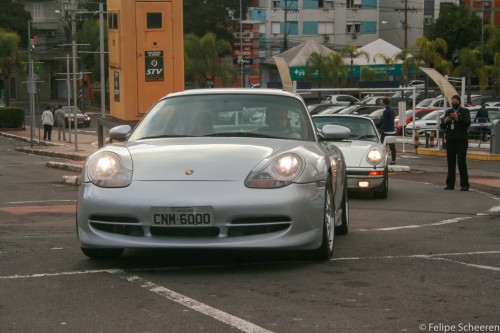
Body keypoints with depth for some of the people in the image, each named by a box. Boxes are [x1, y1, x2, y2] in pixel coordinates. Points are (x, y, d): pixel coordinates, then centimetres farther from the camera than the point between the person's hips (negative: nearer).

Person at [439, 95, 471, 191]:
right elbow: (442, 126, 9)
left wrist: (457, 118, -24)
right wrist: (445, 120, -13)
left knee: (462, 161, -9)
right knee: (450, 162, 1)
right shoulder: (448, 112, 14)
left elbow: (467, 123, -11)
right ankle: (450, 184, 5)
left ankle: (464, 184, -8)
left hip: (461, 140, -3)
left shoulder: (465, 111, 4)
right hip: (450, 140, 3)